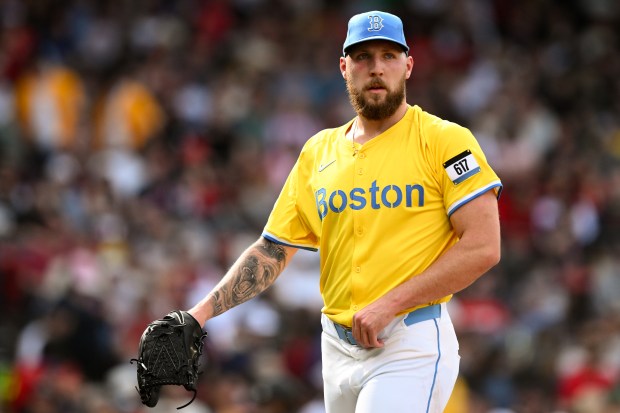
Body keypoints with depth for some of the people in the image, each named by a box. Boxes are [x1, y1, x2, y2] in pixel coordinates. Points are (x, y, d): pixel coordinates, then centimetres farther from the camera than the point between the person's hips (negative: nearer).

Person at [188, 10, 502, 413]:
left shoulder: (444, 140, -3)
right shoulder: (318, 152, 14)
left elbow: (483, 247, -11)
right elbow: (272, 251, 14)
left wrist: (389, 304, -15)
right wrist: (201, 313, 0)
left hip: (411, 348, -6)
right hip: (338, 346, 6)